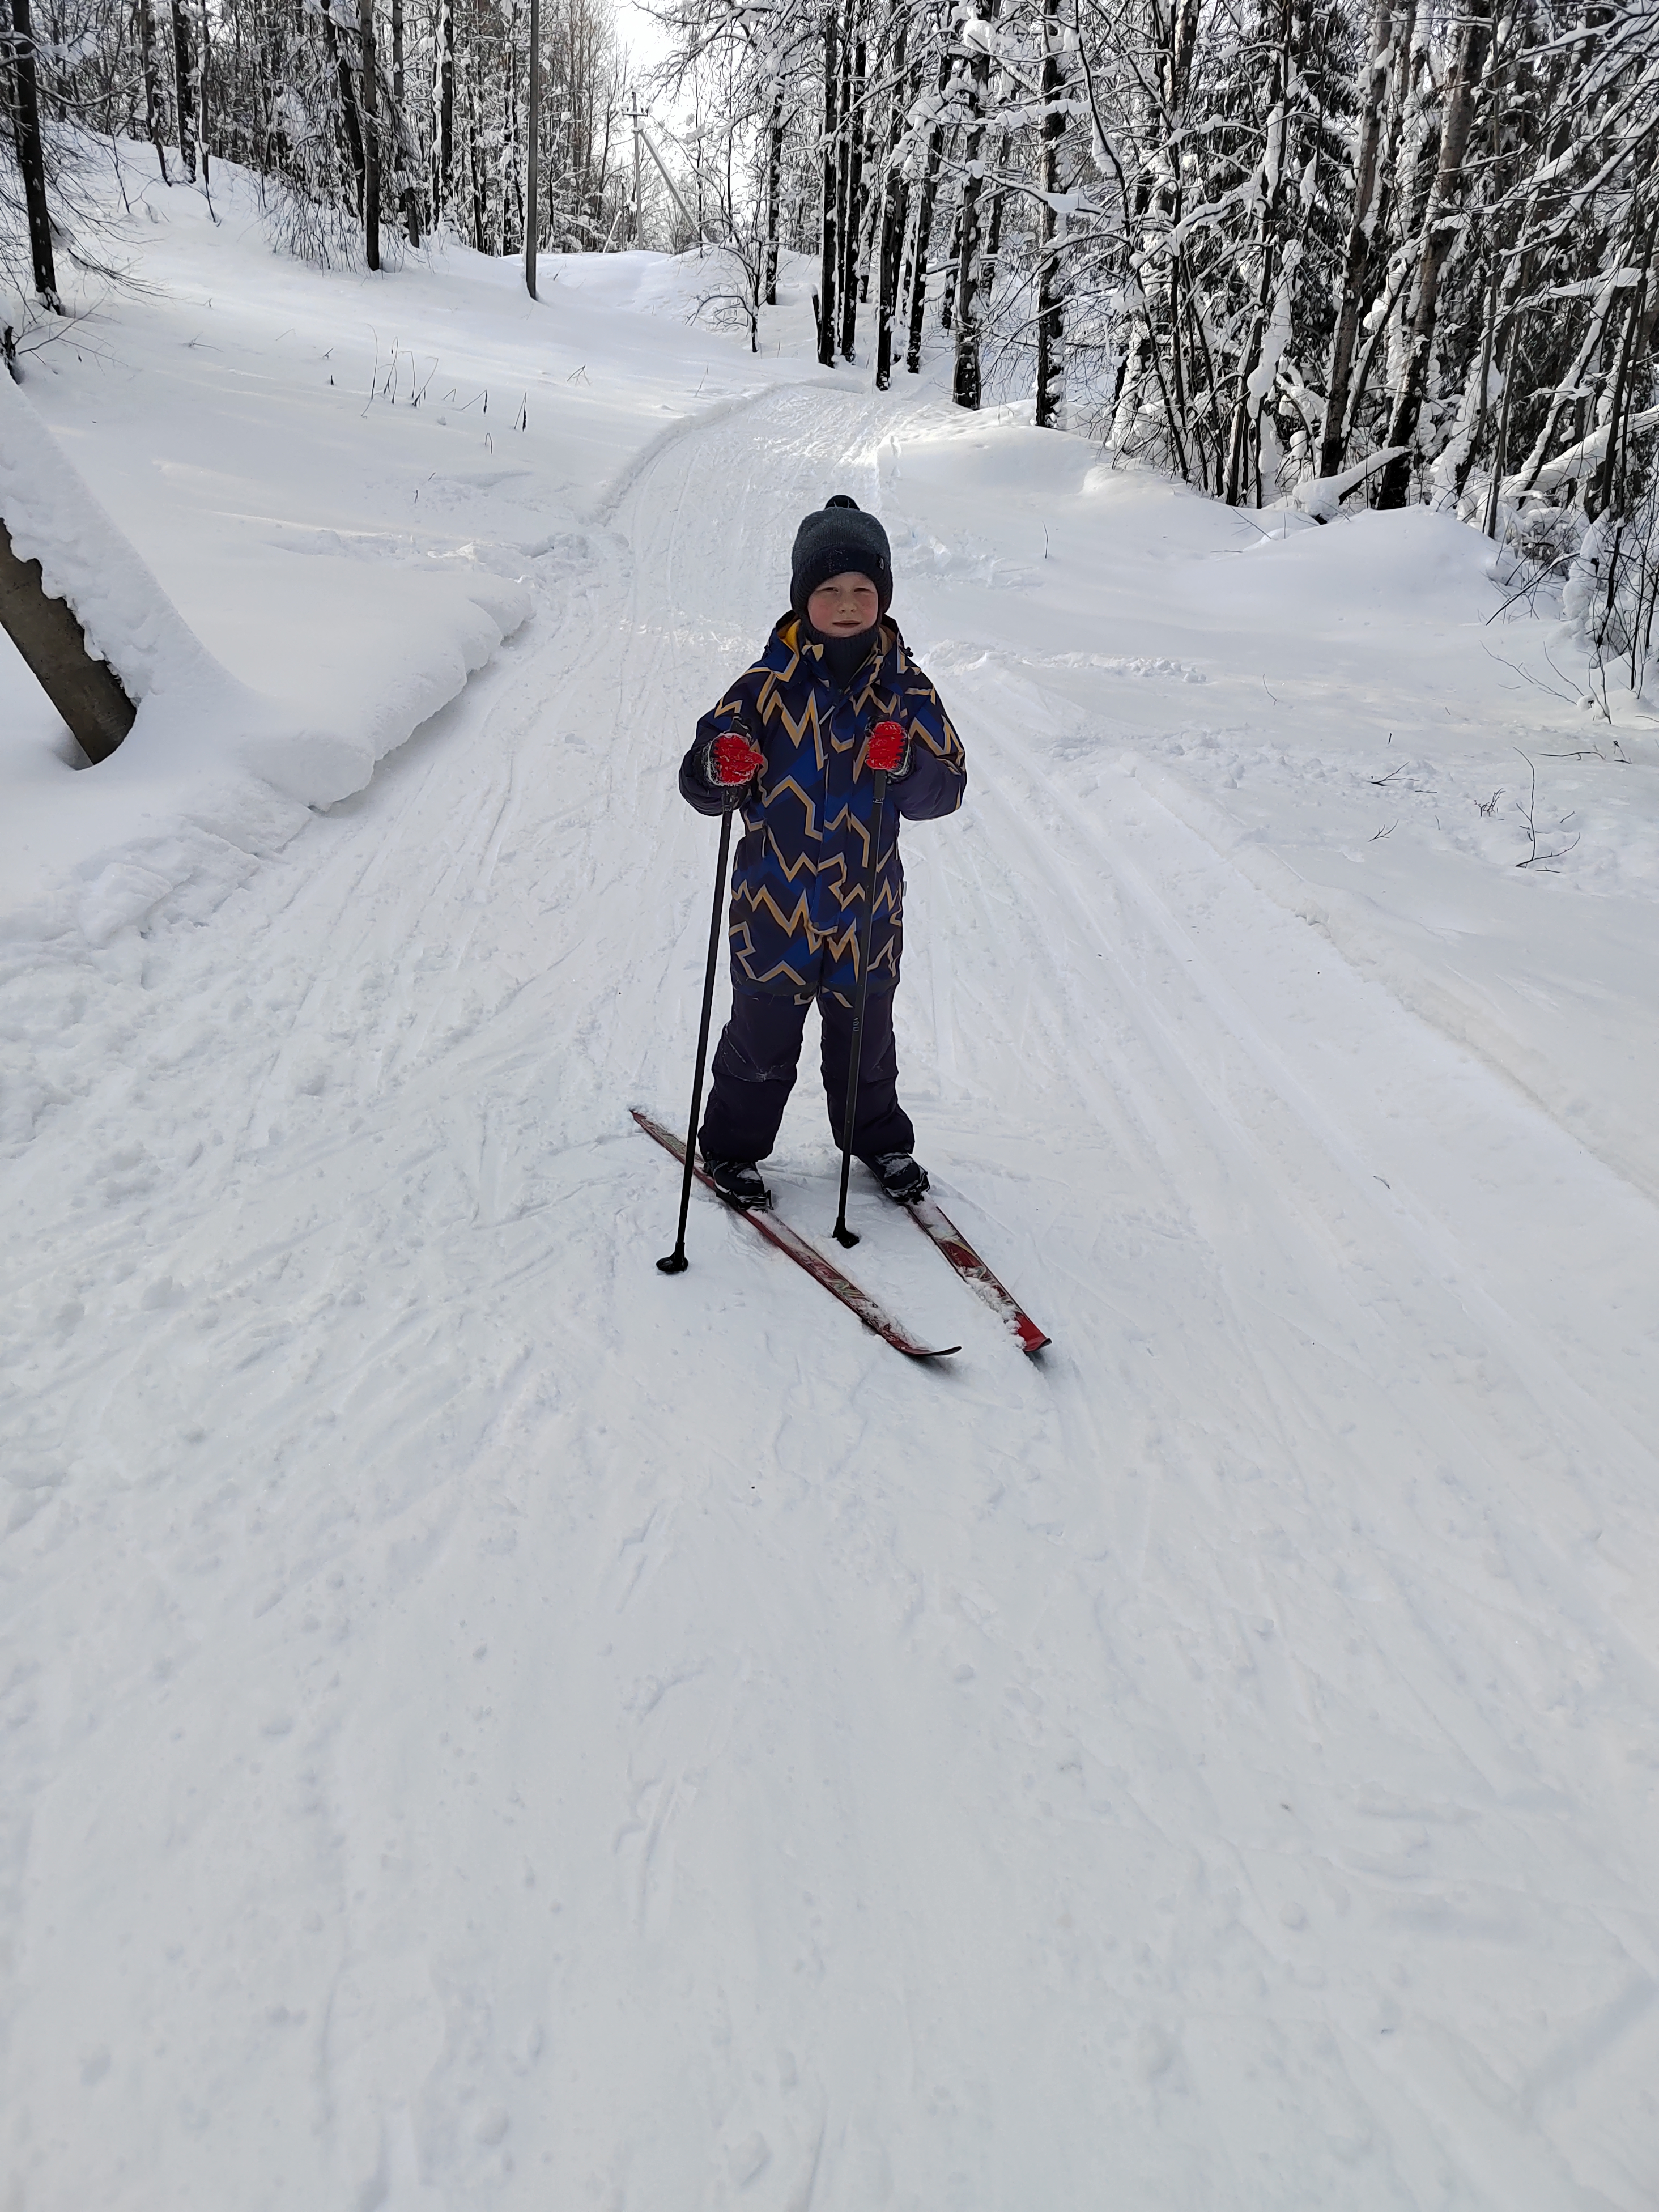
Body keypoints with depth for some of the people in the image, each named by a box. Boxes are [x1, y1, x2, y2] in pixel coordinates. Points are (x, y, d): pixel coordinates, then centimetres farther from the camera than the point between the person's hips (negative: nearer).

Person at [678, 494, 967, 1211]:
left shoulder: (905, 688, 0)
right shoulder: (767, 685, -7)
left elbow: (945, 790, -1)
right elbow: (702, 787, -6)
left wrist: (905, 762, -22)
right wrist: (721, 768, -29)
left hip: (867, 902, 2)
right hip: (775, 901, -2)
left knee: (865, 1037, 17)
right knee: (763, 1039, 9)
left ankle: (879, 1139, 39)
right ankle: (733, 1145, 30)